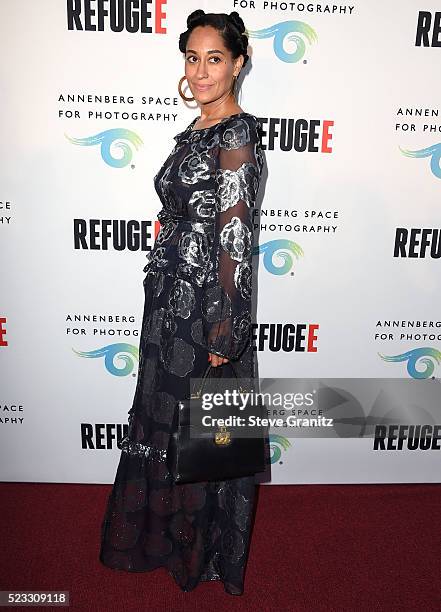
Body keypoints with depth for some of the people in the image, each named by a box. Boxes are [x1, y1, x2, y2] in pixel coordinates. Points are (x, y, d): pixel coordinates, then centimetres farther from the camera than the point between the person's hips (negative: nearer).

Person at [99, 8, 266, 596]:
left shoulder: (237, 134, -13)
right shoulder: (196, 130, 13)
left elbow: (235, 238, -19)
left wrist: (225, 330, -19)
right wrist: (164, 297, 18)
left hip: (207, 304, -9)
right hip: (171, 299, 9)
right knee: (166, 418, 20)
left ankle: (207, 550, 36)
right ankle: (170, 530, 46)